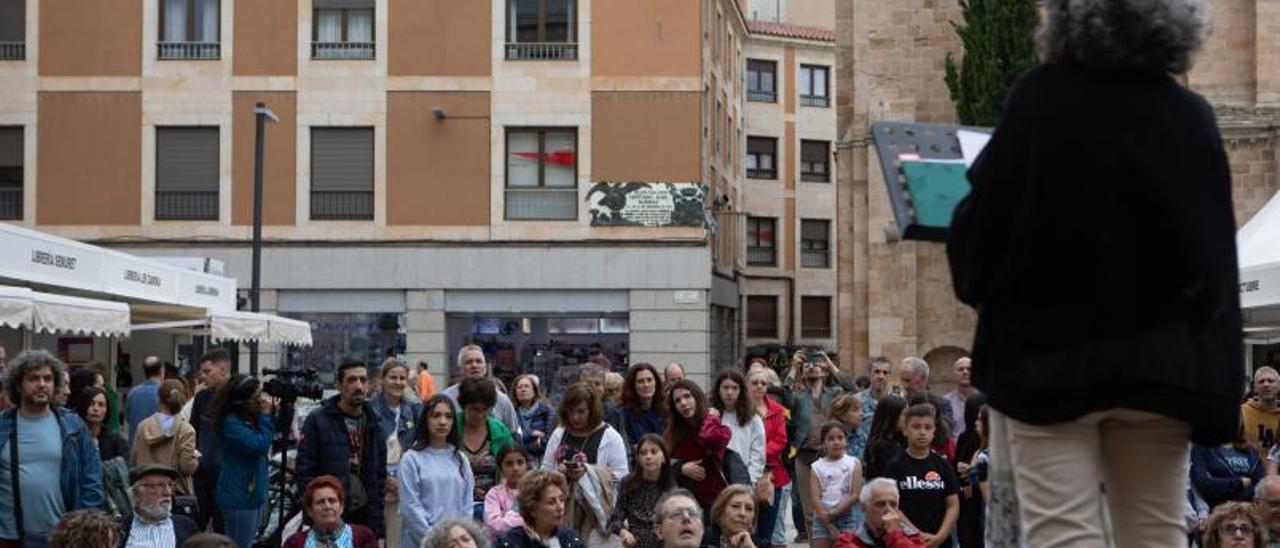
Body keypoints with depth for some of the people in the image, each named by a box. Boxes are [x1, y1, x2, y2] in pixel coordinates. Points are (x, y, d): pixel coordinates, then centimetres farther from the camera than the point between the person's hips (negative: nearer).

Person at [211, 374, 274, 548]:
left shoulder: (251, 418, 8)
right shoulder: (231, 423, -19)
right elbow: (259, 446, -25)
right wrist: (266, 415, -18)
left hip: (254, 493, 9)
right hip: (239, 496, -9)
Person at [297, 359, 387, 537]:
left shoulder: (374, 423, 10)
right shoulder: (317, 421, -3)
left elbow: (380, 475, 13)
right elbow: (304, 473, -5)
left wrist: (378, 526, 7)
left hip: (365, 518, 4)